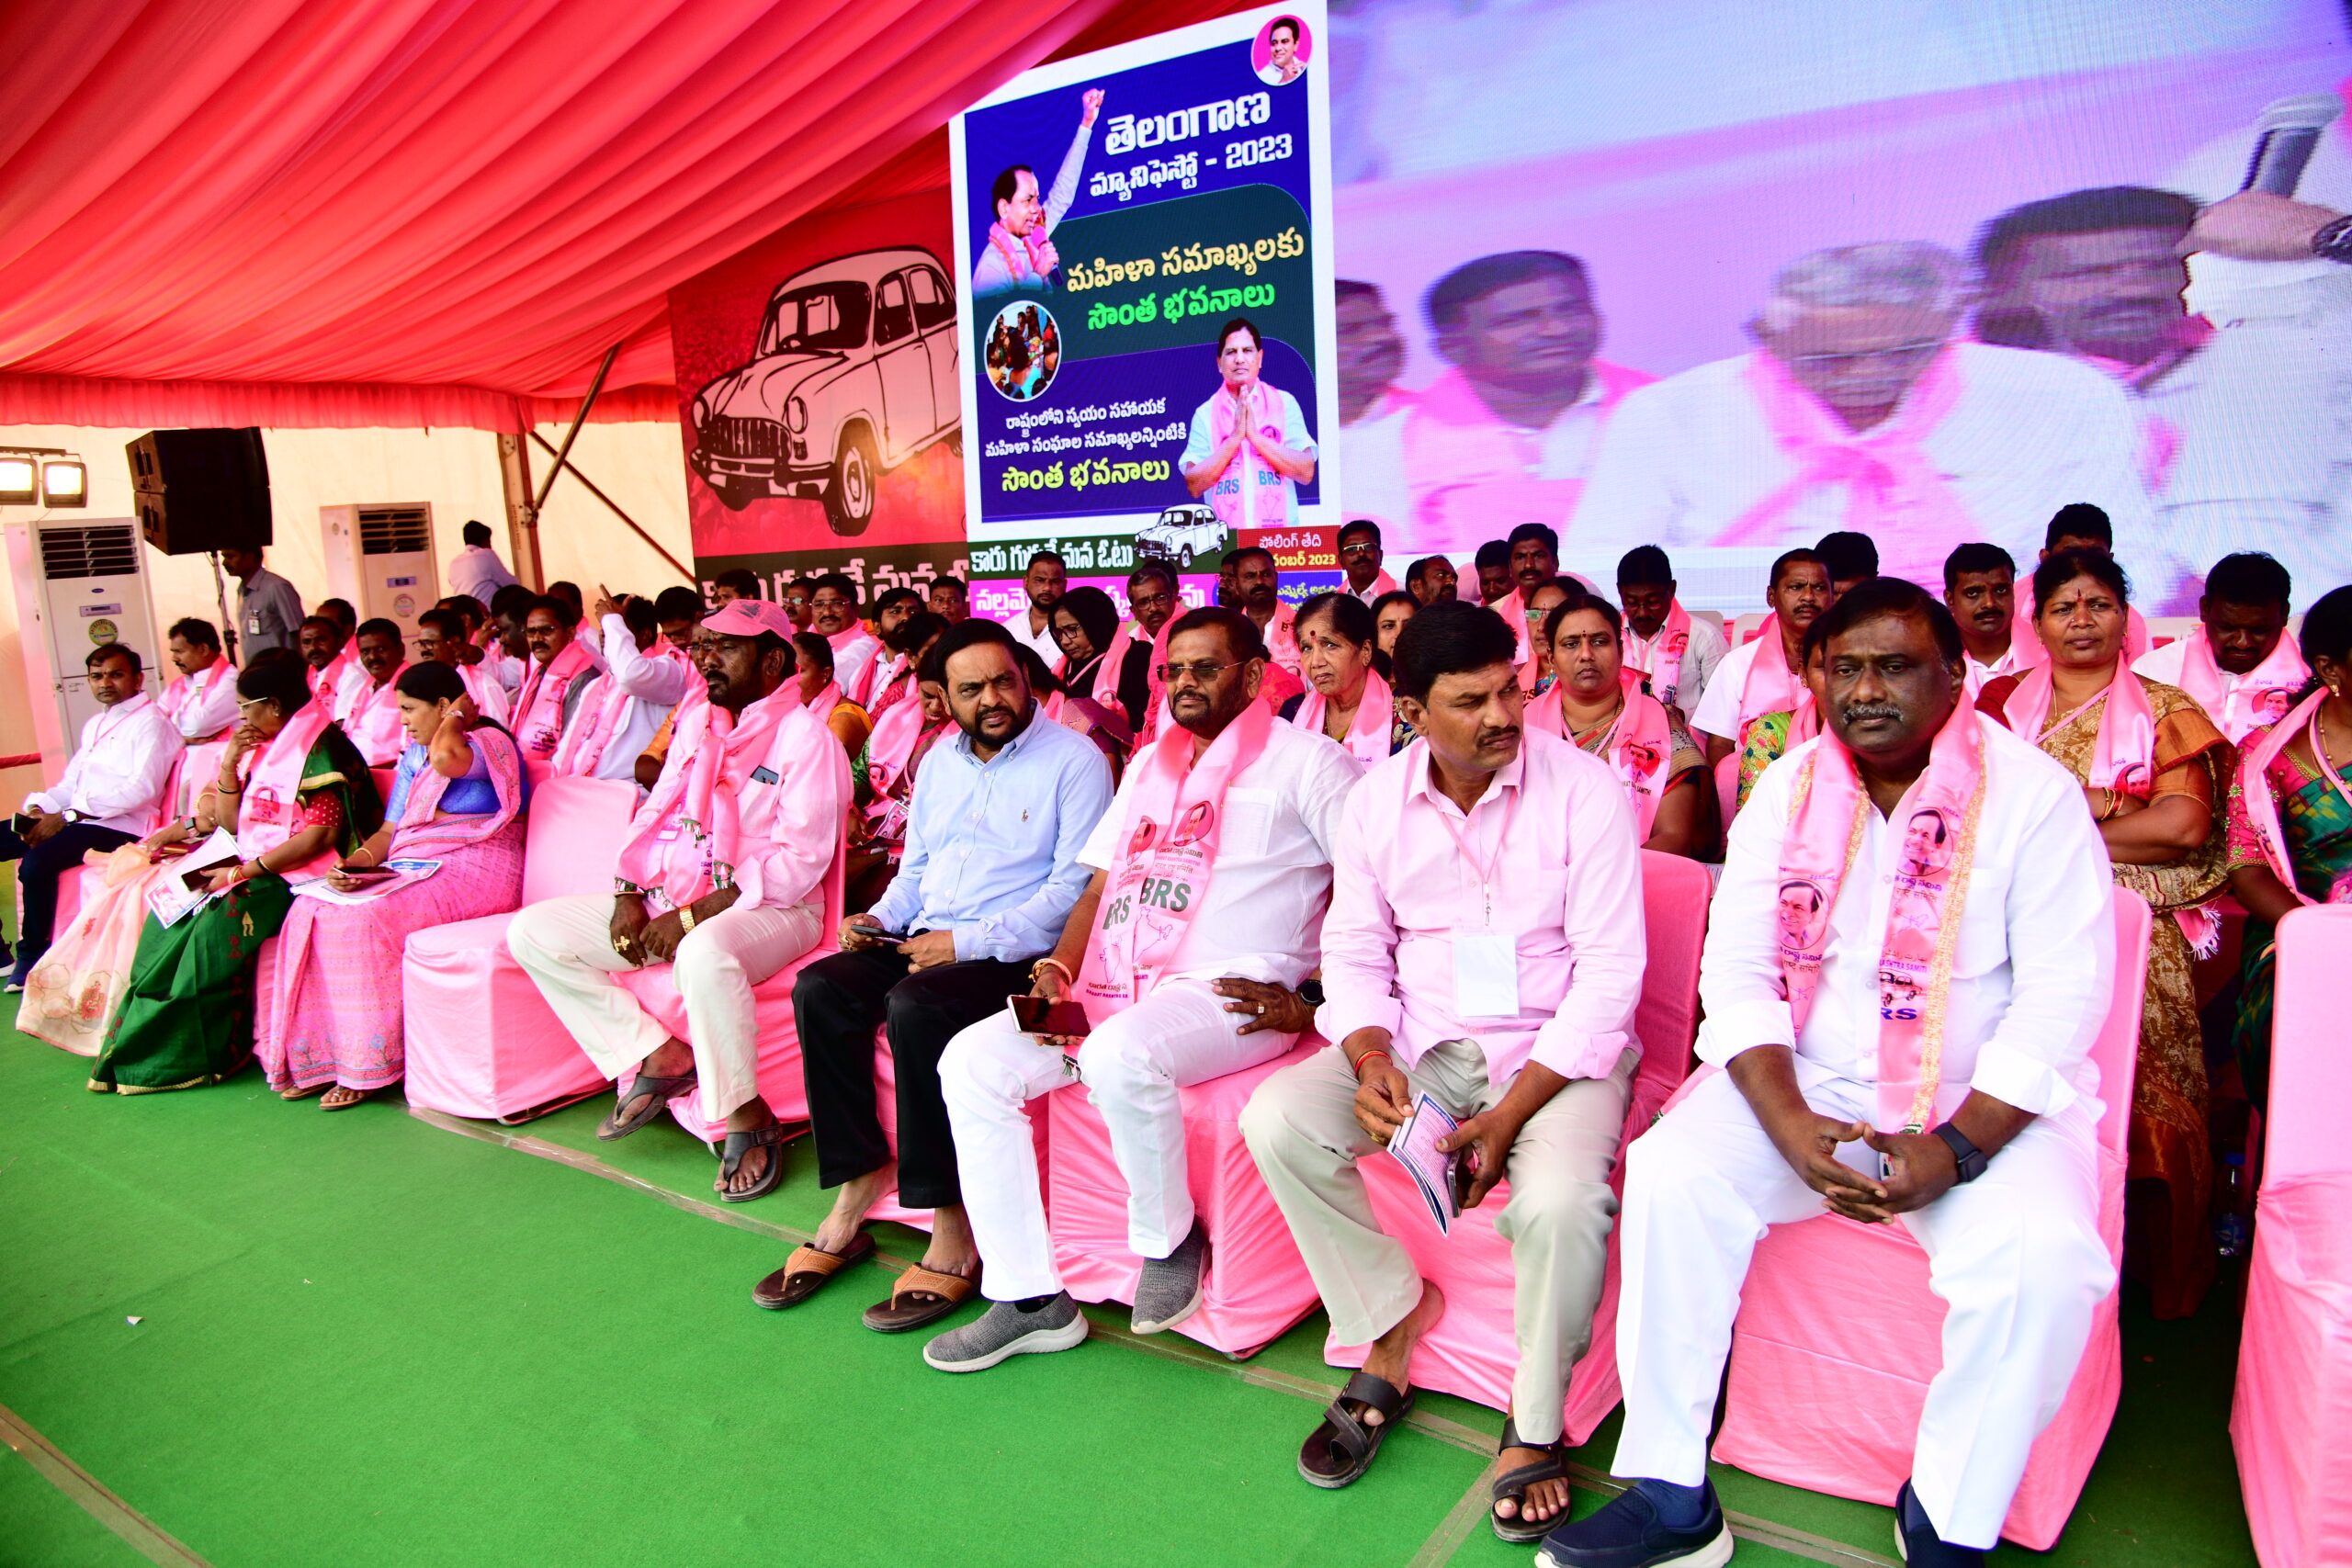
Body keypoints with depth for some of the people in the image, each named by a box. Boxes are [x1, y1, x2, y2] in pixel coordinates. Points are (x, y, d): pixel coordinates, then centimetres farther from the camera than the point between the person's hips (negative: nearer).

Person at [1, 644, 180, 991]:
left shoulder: (151, 722, -5)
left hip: (120, 826, -9)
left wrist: (68, 817, -20)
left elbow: (144, 788, -19)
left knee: (37, 861, -30)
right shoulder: (95, 724, 23)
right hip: (77, 819, 9)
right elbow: (71, 782, 22)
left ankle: (33, 956, -13)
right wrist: (38, 808, -2)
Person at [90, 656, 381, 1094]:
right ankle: (142, 1036, -1)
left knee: (220, 920, -26)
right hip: (257, 865, 9)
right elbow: (231, 821, 18)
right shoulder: (262, 747, 15)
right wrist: (230, 763, 3)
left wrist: (244, 871, -19)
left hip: (300, 872, -9)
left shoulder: (319, 749, -12)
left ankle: (193, 1054, -13)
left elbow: (324, 834, -21)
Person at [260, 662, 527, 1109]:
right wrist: (357, 862, -4)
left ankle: (368, 1067, -16)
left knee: (365, 919, -27)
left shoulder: (489, 742, -4)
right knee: (311, 913, -11)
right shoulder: (413, 758, 22)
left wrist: (458, 715, -9)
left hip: (472, 871, -8)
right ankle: (320, 1058, -8)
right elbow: (389, 831, 17)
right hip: (412, 869, 8)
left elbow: (446, 757, -29)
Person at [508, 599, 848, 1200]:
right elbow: (656, 812, 17)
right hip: (670, 899, 8)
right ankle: (658, 1058, -1)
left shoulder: (804, 734, -10)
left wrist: (693, 915, -20)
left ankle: (748, 1118, -20)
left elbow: (799, 861, -17)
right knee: (531, 932, -2)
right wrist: (630, 893, -1)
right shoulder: (697, 718, 14)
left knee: (704, 953, -41)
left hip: (767, 907, -8)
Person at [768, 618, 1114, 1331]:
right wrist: (879, 918, 2)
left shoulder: (1073, 759, -5)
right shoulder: (939, 761, 17)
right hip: (928, 939, 7)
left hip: (1016, 951, -7)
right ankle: (856, 1194, -11)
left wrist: (968, 942, -19)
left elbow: (1074, 889, -13)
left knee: (915, 1007, -33)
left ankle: (953, 1236, -23)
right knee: (820, 989, -17)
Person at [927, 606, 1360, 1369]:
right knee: (970, 1062, -10)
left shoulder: (1304, 759, 1)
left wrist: (1311, 1001, -14)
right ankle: (1030, 1300, -4)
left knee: (1121, 1055, -37)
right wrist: (1058, 972, 3)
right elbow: (1101, 882, 21)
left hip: (1231, 993, -7)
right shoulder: (1150, 763, 23)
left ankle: (1171, 1239, -7)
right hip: (1118, 986, 7)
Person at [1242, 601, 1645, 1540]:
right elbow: (1354, 951, 5)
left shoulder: (1585, 790, -11)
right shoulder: (1377, 798, 0)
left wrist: (1509, 1116, -19)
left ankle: (1533, 1430, -3)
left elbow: (1609, 972, -13)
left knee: (1561, 1199, -32)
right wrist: (1370, 1061, -17)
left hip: (1556, 1048, -3)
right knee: (1276, 1119, -19)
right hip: (1421, 1040, 4)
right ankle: (1388, 1327, 3)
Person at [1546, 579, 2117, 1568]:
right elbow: (1737, 970, -1)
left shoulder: (2031, 793, -6)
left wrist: (1954, 1149, -21)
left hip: (1986, 1103, -2)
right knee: (1671, 1172, -22)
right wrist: (1792, 1128, -17)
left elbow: (2062, 999, -10)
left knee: (2044, 1257, -29)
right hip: (1806, 1080, 2)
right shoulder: (1787, 791, 3)